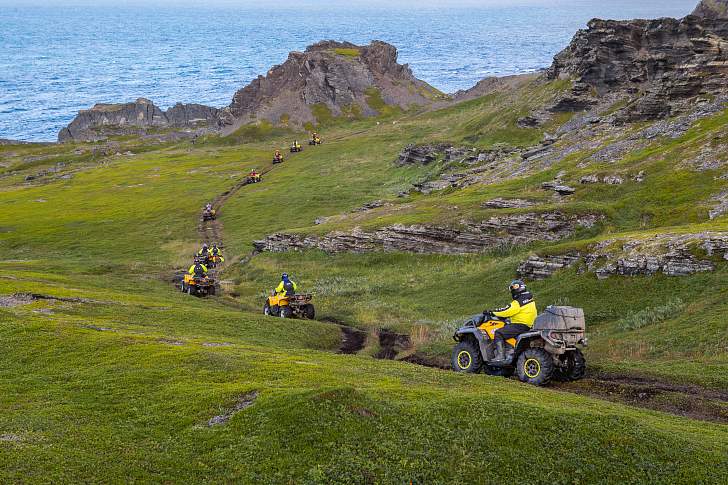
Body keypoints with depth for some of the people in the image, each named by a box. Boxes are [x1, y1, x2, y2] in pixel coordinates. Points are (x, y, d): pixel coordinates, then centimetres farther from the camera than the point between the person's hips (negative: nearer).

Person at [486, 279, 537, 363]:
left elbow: (507, 311, -17)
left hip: (520, 325, -10)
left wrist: (492, 312, -10)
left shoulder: (519, 302, -15)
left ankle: (500, 355, -24)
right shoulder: (530, 299, 16)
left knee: (498, 333, -14)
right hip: (528, 326, 10)